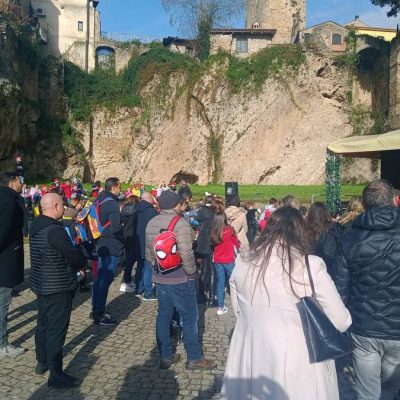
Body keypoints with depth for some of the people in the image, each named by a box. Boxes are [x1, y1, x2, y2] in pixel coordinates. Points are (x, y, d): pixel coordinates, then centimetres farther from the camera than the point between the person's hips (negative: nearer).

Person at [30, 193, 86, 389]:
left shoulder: (36, 226, 5)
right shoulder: (55, 230, -25)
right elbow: (75, 257, -23)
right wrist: (82, 261, -1)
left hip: (41, 284, 9)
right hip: (58, 288, -9)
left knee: (43, 324, 21)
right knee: (57, 330, 0)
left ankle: (42, 362, 37)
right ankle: (56, 375, 9)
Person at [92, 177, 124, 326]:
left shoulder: (100, 201, 10)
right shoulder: (113, 204, -17)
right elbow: (116, 228, -23)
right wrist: (123, 239, -6)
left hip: (101, 245, 9)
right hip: (112, 248, -9)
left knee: (99, 278, 16)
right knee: (106, 280, -3)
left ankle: (96, 310, 26)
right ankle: (100, 315, 2)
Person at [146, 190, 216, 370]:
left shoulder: (151, 223, 6)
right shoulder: (180, 223, -17)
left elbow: (148, 252, 12)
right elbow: (186, 254, -23)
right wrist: (192, 272, -9)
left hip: (159, 278, 7)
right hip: (180, 279, -7)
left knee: (163, 316, 13)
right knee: (190, 317, 5)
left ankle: (165, 357, 22)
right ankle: (194, 358, 14)